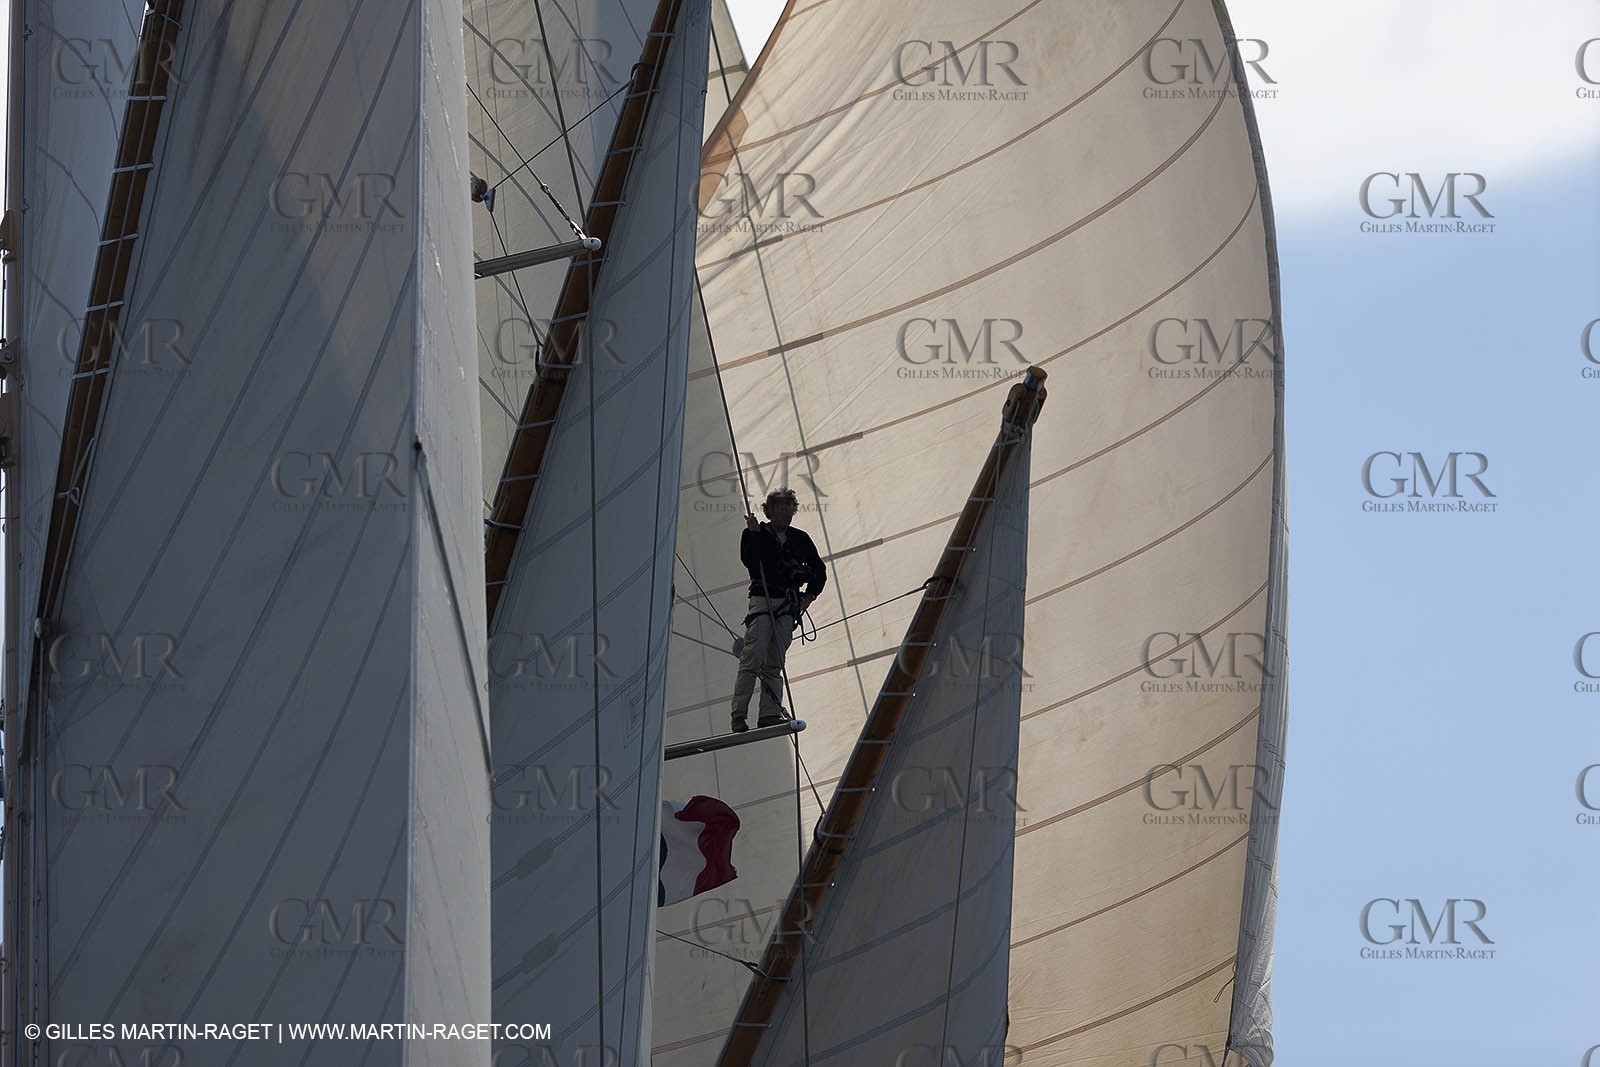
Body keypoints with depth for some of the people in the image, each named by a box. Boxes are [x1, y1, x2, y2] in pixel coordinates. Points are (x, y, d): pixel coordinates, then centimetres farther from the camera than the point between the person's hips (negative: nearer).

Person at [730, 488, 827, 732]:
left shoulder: (799, 539, 15)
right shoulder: (756, 535, 5)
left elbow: (819, 570, 24)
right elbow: (748, 560, -13)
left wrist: (809, 596, 13)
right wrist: (754, 534, -17)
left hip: (789, 605, 4)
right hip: (762, 600, -4)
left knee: (774, 663, 2)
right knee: (752, 659, -13)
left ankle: (770, 714, -1)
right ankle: (739, 715, -17)